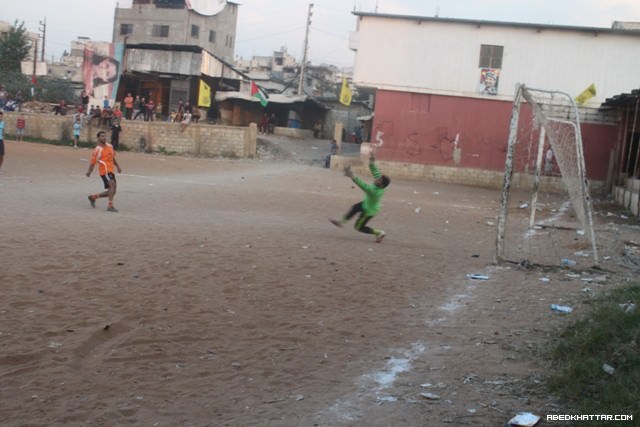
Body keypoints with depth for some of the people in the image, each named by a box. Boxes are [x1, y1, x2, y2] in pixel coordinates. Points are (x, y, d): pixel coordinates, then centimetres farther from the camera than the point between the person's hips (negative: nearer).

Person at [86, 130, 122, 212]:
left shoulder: (110, 146, 12)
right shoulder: (97, 150, -7)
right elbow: (92, 163, -7)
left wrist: (117, 166, 16)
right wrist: (89, 171, -23)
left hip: (111, 171, 8)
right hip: (104, 171, -8)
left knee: (112, 191, 10)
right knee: (113, 185, -27)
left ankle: (93, 197, 28)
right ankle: (110, 206, -27)